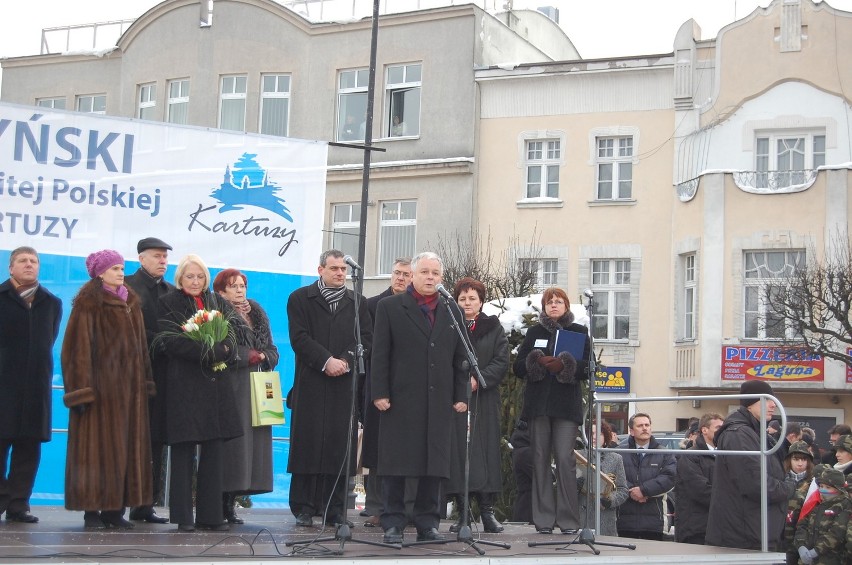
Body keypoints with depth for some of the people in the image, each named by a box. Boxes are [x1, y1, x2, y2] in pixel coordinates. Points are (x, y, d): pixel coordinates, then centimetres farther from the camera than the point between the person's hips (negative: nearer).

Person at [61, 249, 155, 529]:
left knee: (126, 445, 4)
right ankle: (92, 509, 0)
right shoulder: (89, 302, -5)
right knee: (97, 445, -5)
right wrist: (82, 388, -18)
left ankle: (115, 509, 9)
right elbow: (80, 345, -11)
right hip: (100, 382, -7)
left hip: (129, 384, 7)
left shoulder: (131, 303, 15)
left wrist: (144, 381, 9)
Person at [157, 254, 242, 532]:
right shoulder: (168, 303, 4)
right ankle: (183, 516, 1)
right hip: (184, 385, -4)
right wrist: (209, 351, -15)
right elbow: (170, 342, -8)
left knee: (214, 450, 2)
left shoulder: (219, 303, 16)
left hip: (216, 385, 4)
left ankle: (210, 514, 7)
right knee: (184, 451, -3)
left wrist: (218, 352, -15)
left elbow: (231, 341, 8)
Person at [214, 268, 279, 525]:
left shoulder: (258, 315, 19)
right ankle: (222, 504, -6)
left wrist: (259, 356, -4)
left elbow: (272, 351, 16)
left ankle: (230, 503, 7)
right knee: (233, 443, -10)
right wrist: (250, 355, -8)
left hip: (257, 388, 6)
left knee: (253, 443, 2)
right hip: (231, 387, -6)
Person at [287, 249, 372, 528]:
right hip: (311, 383, -2)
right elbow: (299, 337, -3)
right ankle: (304, 508, 3)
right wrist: (326, 361, -13)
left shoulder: (357, 302, 15)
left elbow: (366, 339, 6)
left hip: (346, 383, 2)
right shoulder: (300, 298, 7)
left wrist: (345, 361, -10)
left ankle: (335, 509, 5)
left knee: (341, 445, 0)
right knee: (308, 443, -2)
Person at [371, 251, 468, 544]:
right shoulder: (390, 307, 4)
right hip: (400, 399, -3)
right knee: (396, 464, 0)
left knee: (435, 464, 4)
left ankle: (428, 523, 12)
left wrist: (460, 395, 6)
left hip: (439, 401, 3)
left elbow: (460, 358, 13)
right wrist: (379, 393, -8)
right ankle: (393, 524, 7)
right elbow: (380, 354, -1)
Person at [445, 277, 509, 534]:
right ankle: (463, 512, 0)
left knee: (486, 451, -4)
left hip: (485, 399, 1)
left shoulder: (493, 328, 11)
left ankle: (487, 511, -3)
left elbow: (501, 362, 2)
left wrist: (478, 380, -11)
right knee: (457, 451, -5)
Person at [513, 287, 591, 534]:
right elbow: (519, 367, 9)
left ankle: (568, 518, -4)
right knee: (541, 458, 0)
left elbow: (588, 368, 1)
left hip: (567, 404, -2)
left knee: (565, 458, -10)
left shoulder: (579, 332, 10)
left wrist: (564, 365, -15)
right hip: (539, 402, 2)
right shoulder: (534, 332, 15)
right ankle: (544, 519, 3)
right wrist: (538, 362, -10)